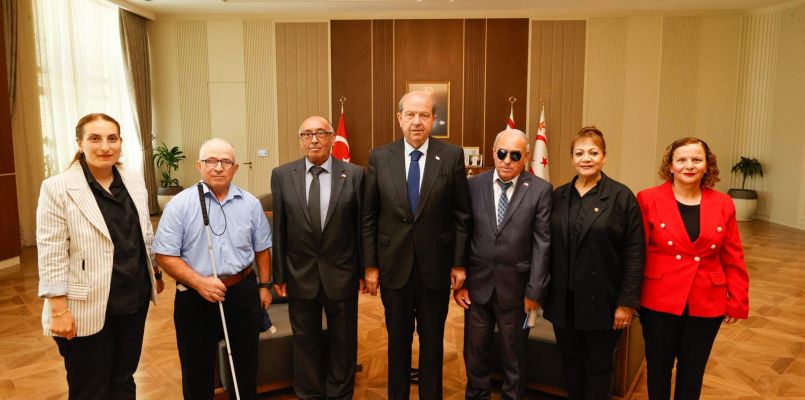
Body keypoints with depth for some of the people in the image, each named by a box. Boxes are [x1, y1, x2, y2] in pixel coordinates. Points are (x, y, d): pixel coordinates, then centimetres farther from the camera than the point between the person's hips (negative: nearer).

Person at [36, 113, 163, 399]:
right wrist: (58, 310, -15)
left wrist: (155, 272, 18)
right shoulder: (57, 188, -13)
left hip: (134, 299, 5)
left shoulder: (134, 180, 3)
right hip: (87, 308, -4)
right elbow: (51, 255, -13)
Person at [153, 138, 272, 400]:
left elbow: (262, 248, 11)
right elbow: (165, 255, -10)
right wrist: (199, 282, -20)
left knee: (246, 364, 17)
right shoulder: (180, 205, -8)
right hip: (195, 297, -2)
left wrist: (265, 285, 9)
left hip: (243, 293, 3)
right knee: (197, 370, 13)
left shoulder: (251, 204, 3)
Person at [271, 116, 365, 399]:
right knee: (305, 341, 17)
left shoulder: (354, 174, -6)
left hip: (342, 273, -1)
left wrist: (365, 270, 0)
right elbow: (279, 229, 0)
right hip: (300, 274, 1)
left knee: (343, 341, 15)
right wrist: (279, 274, 2)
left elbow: (361, 225, -2)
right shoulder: (282, 175, -2)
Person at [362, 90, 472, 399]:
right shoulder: (379, 157, -2)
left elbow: (462, 214, -2)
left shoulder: (452, 156, -5)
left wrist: (459, 263, -3)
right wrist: (370, 266, -1)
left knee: (432, 341, 15)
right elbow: (369, 217, 0)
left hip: (436, 267, 0)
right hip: (393, 266, 1)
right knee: (398, 340, 16)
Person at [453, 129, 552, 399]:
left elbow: (542, 244, -6)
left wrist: (535, 292, -8)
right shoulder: (474, 186, -1)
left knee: (514, 354, 15)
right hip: (477, 284, 2)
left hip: (515, 286, -2)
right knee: (475, 350, 16)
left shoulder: (540, 190, -6)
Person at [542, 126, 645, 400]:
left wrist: (627, 303, -11)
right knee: (570, 364, 16)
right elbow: (550, 248, 7)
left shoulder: (621, 197, -7)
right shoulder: (559, 196, 5)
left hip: (601, 302, -3)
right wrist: (542, 291, 6)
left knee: (598, 367, 12)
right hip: (563, 300, 4)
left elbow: (635, 255, -8)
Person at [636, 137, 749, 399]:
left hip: (706, 304, 2)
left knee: (693, 372, 17)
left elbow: (733, 259, 5)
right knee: (658, 368, 13)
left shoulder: (723, 205, 0)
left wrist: (738, 301, 2)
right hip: (659, 301, -2)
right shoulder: (649, 200, -8)